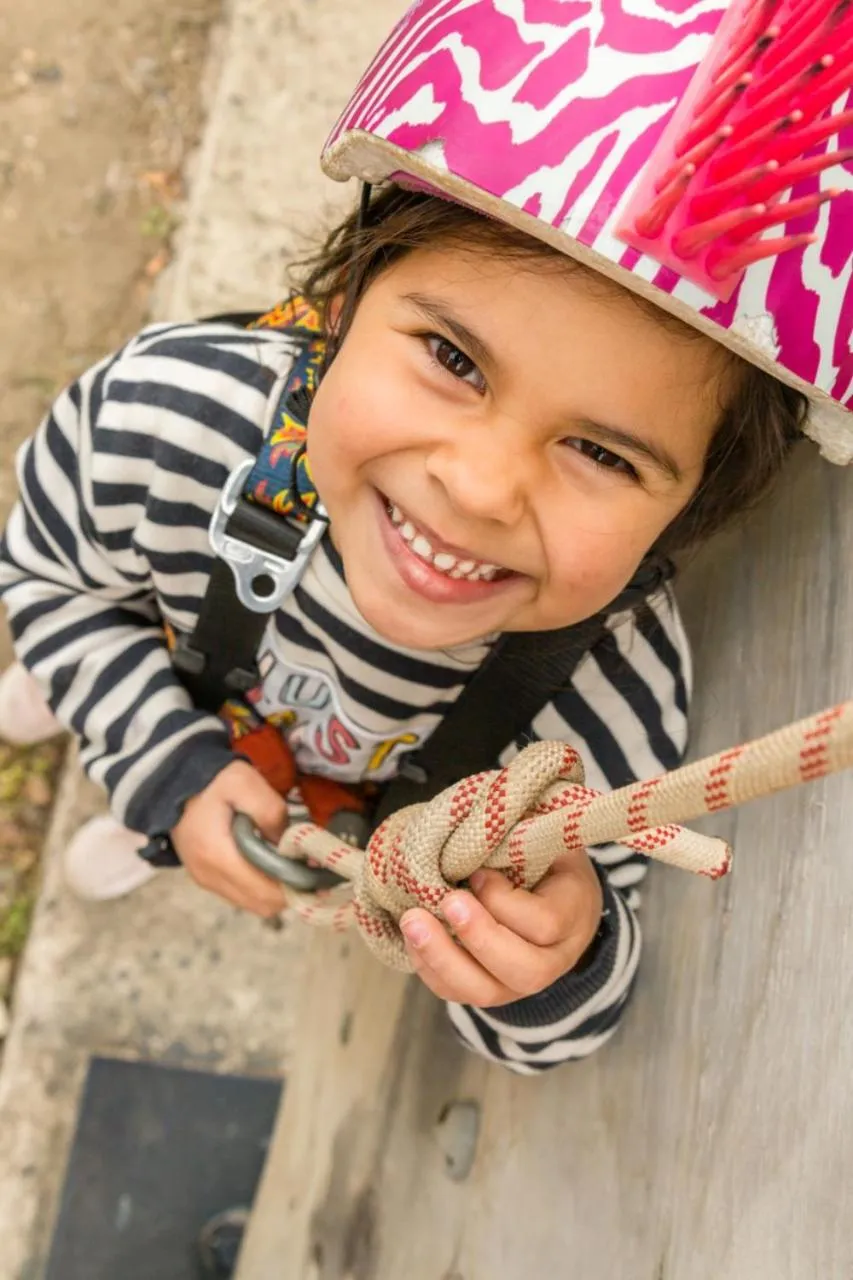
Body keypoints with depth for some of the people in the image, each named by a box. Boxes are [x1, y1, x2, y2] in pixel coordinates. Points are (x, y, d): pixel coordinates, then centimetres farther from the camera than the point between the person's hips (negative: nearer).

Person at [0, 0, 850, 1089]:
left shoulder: (613, 712, -43)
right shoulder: (162, 417, -42)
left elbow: (561, 1027, -26)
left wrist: (560, 966, -50)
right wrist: (169, 768, -28)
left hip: (358, 825, 1)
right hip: (176, 684, 0)